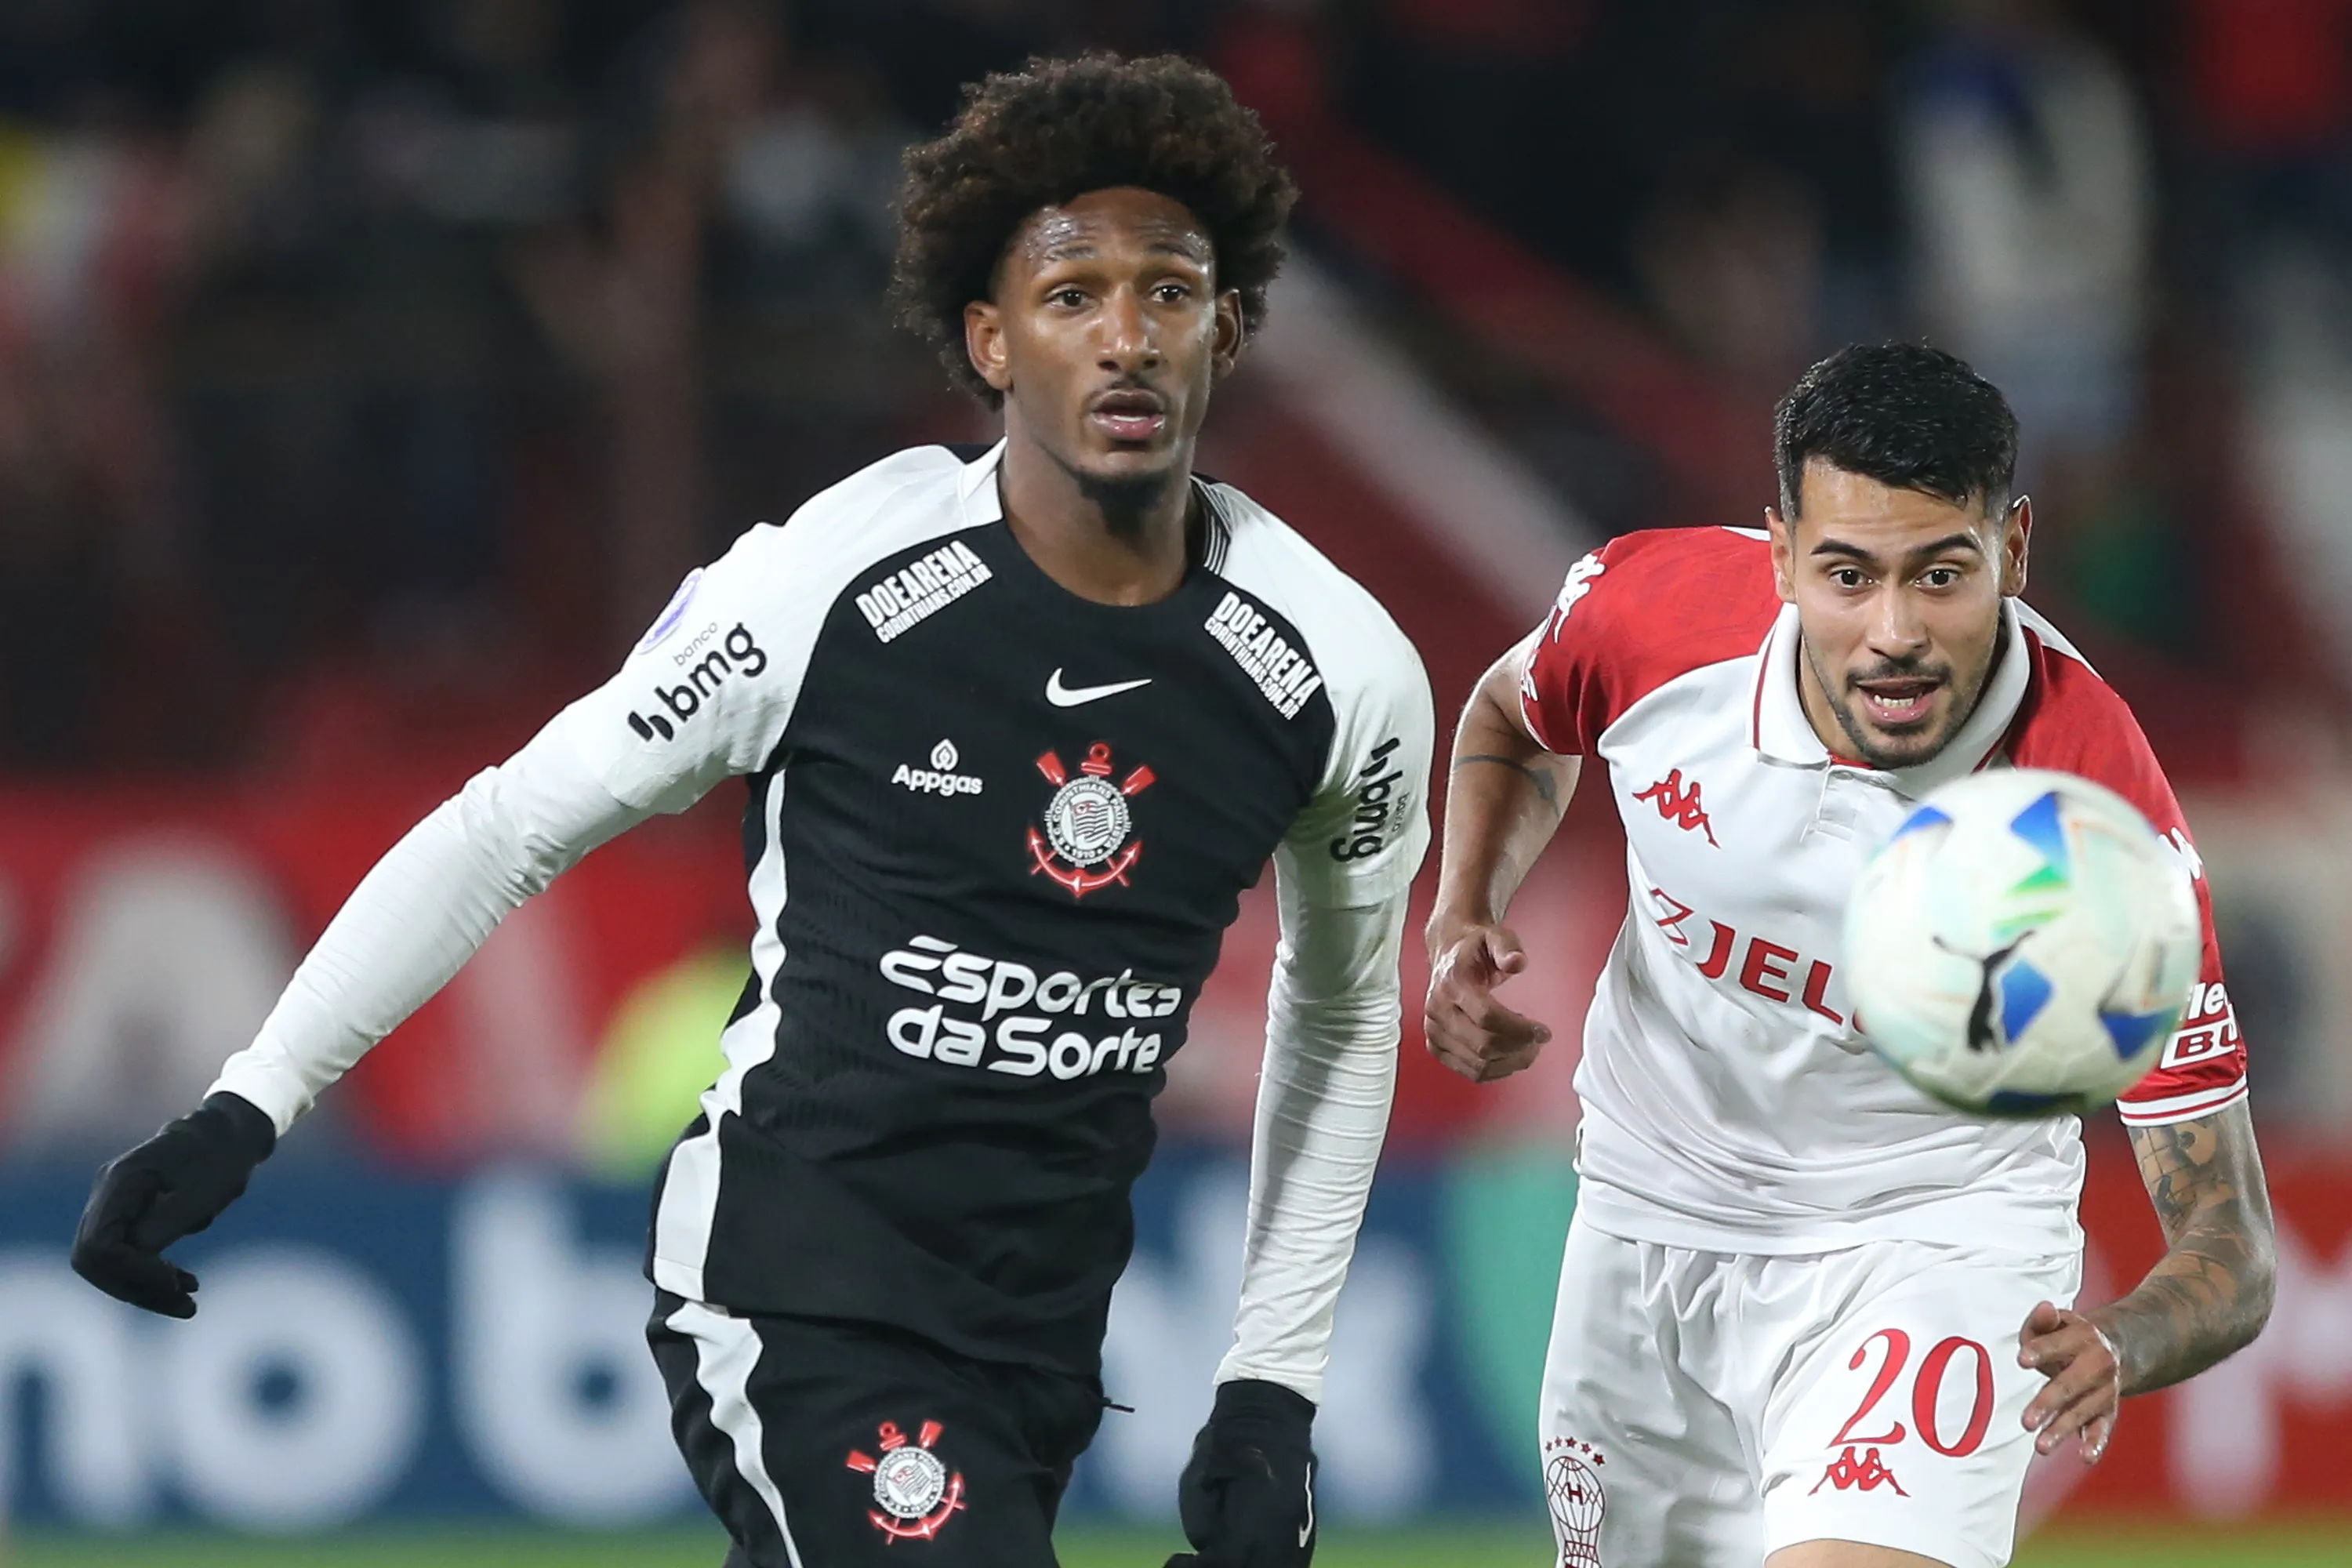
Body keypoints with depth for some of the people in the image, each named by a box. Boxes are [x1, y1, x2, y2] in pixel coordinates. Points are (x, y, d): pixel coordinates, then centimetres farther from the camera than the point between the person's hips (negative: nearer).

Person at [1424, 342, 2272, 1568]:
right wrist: (1463, 917, -8)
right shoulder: (1648, 607, -20)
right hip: (1649, 1220, 4)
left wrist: (2118, 1348, -46)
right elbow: (1516, 715, 9)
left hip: (1937, 1235, -4)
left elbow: (2228, 1248, -25)